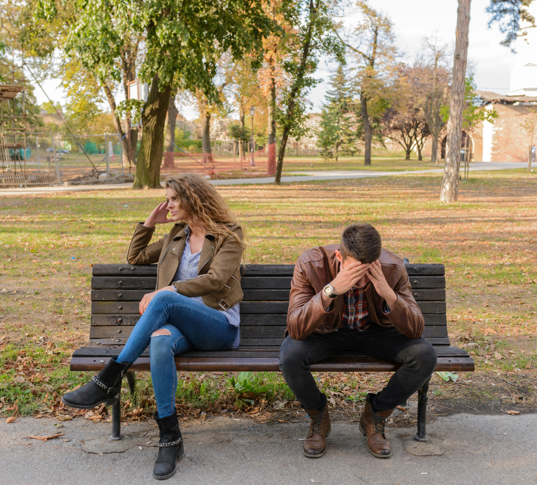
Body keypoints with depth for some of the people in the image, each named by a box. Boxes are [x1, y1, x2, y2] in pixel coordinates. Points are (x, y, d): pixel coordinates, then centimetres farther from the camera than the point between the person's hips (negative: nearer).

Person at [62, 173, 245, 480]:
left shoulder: (229, 234, 5)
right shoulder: (177, 236, 25)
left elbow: (216, 279, -10)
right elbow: (135, 257, 32)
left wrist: (166, 291, -16)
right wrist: (150, 223, 20)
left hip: (220, 327, -4)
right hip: (181, 325, 4)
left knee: (164, 300, -35)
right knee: (161, 340, -36)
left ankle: (110, 380, -31)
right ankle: (170, 439, -32)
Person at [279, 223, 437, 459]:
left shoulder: (393, 268, -23)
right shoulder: (310, 264, -28)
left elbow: (415, 330, -23)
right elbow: (296, 329, -35)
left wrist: (388, 294, -40)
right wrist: (331, 290, -47)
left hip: (375, 332, 2)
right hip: (326, 331, -1)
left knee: (425, 356, -25)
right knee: (290, 357, -33)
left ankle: (375, 415, 1)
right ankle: (318, 416, 0)